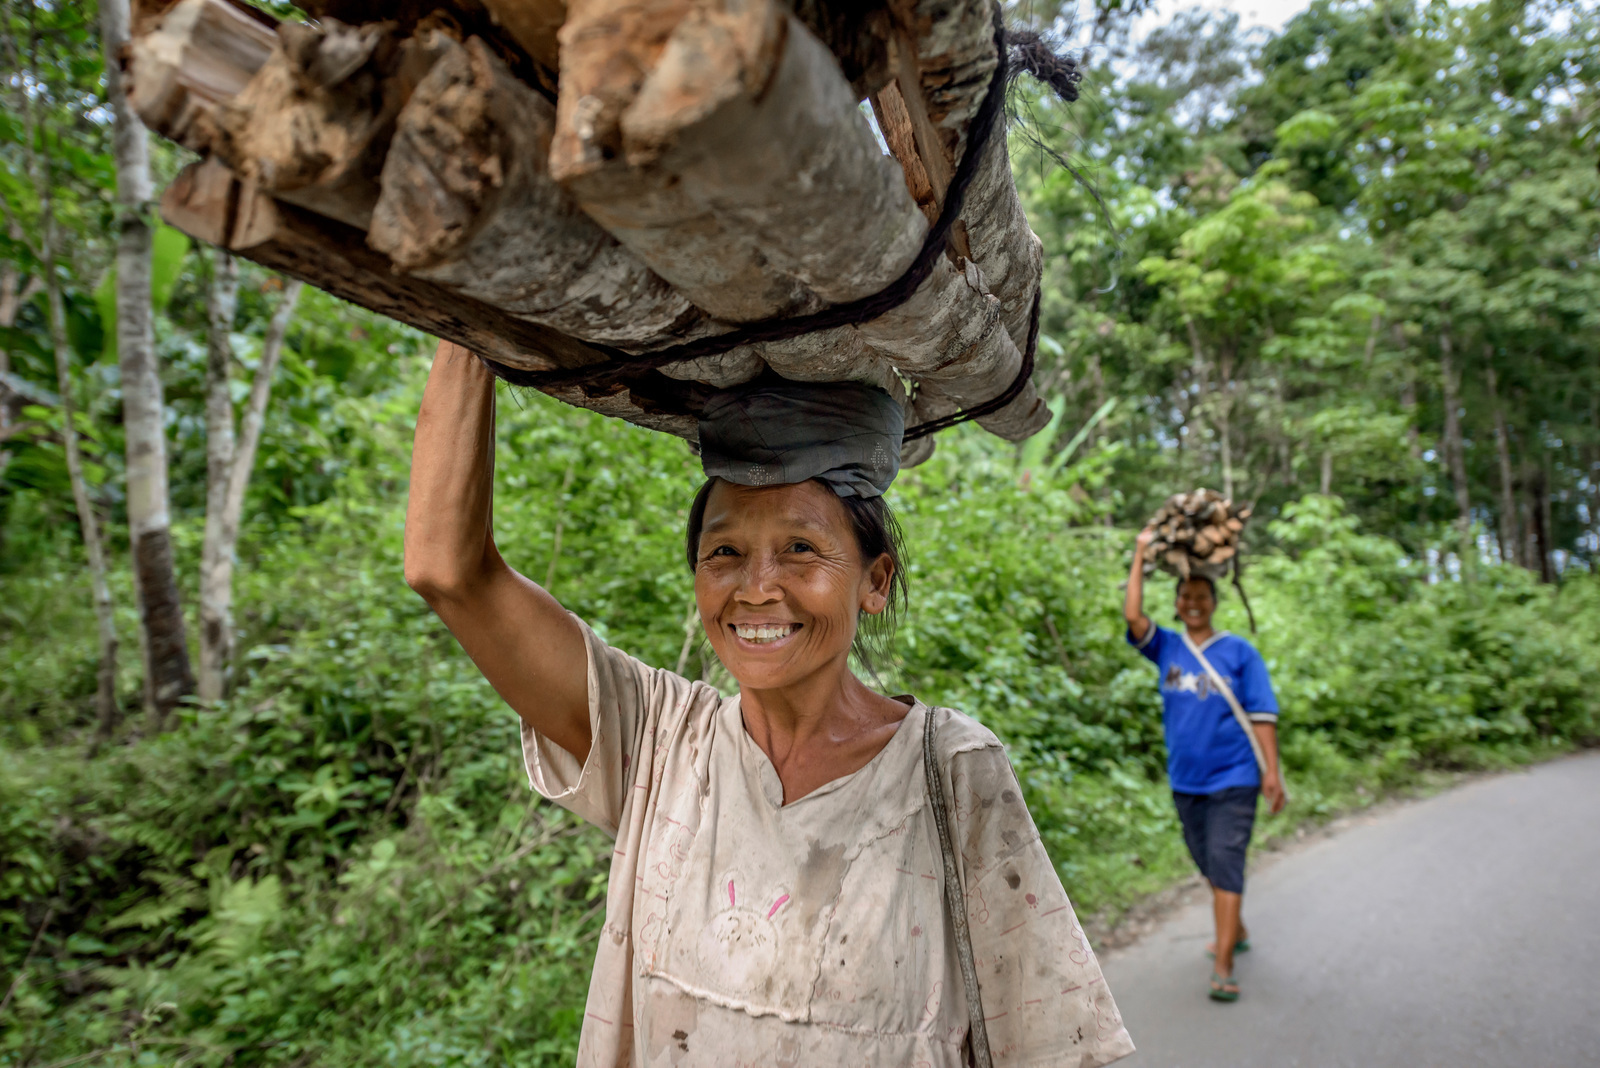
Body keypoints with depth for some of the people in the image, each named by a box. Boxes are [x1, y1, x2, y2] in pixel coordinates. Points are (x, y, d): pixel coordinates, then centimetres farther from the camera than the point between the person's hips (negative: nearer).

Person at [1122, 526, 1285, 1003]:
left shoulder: (1239, 651, -4)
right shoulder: (1166, 648, 3)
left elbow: (1262, 714, -4)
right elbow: (1133, 615, -12)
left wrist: (1271, 771, -10)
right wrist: (1141, 555, -9)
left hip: (1232, 779, -4)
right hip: (1185, 780, 4)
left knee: (1225, 866, -10)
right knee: (1209, 867, 18)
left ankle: (1223, 968, -8)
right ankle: (1237, 931, 40)